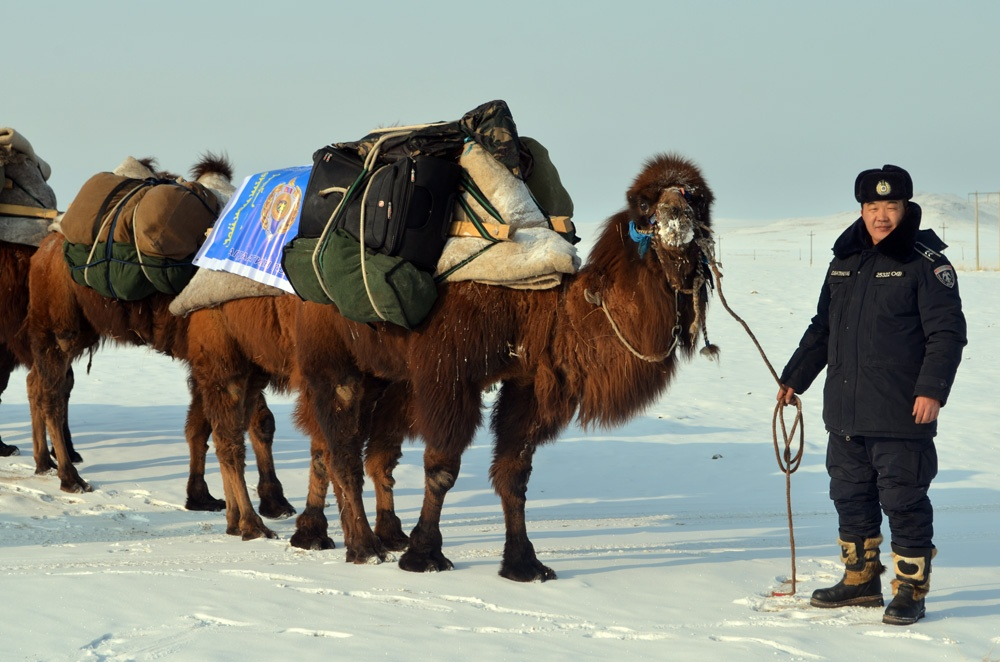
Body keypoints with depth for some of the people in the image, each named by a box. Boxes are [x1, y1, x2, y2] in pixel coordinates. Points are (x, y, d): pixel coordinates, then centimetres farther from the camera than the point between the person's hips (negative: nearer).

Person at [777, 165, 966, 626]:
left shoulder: (925, 264, -6)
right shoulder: (845, 262, 14)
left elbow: (947, 333, -11)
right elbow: (822, 329, 24)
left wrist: (932, 389, -20)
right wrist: (794, 378, 24)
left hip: (901, 415, -7)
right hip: (845, 413, 7)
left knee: (903, 501, -3)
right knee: (851, 497, 13)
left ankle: (910, 591, 5)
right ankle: (860, 580, 26)